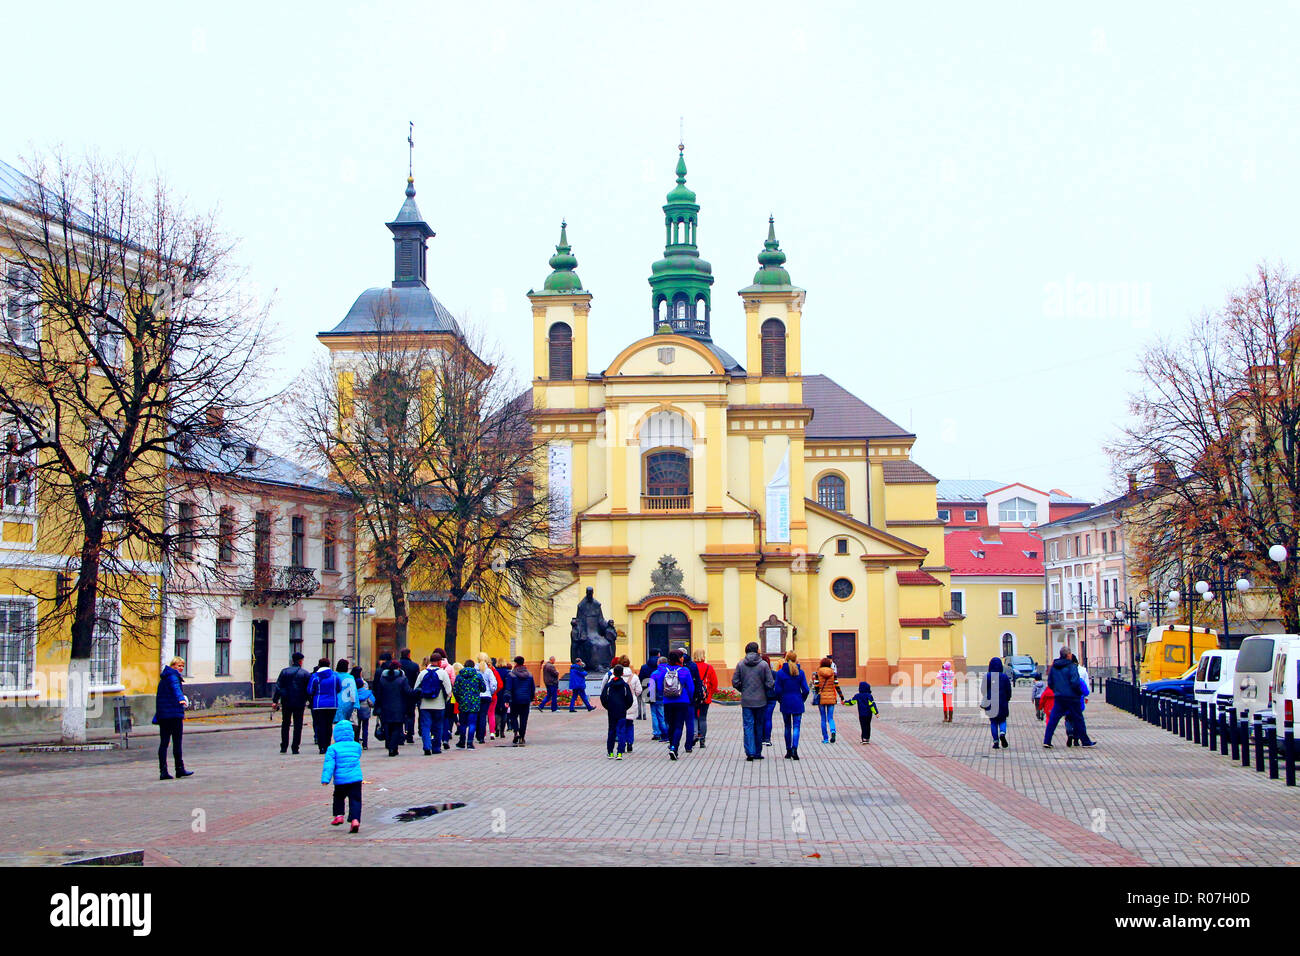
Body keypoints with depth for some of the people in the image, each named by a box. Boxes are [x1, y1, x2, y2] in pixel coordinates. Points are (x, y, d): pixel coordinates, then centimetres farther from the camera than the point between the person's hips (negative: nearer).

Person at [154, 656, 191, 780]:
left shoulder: (163, 678, 22)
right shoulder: (173, 676, -8)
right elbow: (175, 687, -30)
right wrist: (181, 699, -48)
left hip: (162, 714, 9)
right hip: (174, 714, -9)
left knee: (164, 742, 3)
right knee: (177, 742, -2)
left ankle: (163, 771, -2)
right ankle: (180, 769, 2)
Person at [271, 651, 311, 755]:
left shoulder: (284, 671, 2)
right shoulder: (306, 673, -2)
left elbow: (278, 687, -2)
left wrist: (275, 700, -3)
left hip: (286, 703, 2)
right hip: (299, 703, -2)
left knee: (285, 724, 13)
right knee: (298, 725, 4)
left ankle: (284, 747, 10)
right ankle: (295, 748, 0)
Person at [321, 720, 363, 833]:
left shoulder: (333, 748, -4)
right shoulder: (357, 746, 6)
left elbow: (329, 764, -10)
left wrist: (325, 779, -13)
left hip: (340, 780, -1)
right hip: (356, 778, 1)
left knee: (338, 798, 23)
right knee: (355, 800, 1)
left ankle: (338, 815, 19)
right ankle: (355, 819, -13)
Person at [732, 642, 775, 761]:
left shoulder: (740, 664, -2)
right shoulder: (763, 664, -6)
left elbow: (735, 682, -3)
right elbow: (769, 683, -8)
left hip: (746, 701, 0)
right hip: (760, 701, 0)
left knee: (748, 726, 2)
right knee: (759, 726, 11)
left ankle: (750, 752, -9)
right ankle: (757, 753, 17)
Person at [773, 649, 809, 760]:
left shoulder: (780, 673, -5)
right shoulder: (800, 672, -3)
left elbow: (777, 690, -6)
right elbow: (805, 690, -4)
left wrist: (780, 701, 10)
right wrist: (802, 700, 12)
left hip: (785, 704, 0)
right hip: (797, 704, 0)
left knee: (787, 727, 12)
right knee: (796, 726, -1)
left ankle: (788, 751, 17)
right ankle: (795, 748, -20)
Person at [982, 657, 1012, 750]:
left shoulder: (987, 676, -6)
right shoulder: (1004, 676, -3)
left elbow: (984, 690, -6)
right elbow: (1009, 691, 1)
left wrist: (983, 703, 6)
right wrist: (1007, 701, 16)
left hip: (991, 703, -1)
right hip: (1002, 704, 1)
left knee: (993, 722, 8)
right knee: (1002, 720, 14)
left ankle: (996, 742, 2)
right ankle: (1002, 733, -16)